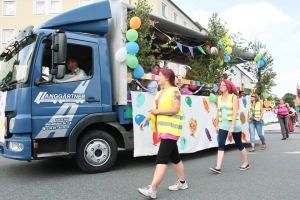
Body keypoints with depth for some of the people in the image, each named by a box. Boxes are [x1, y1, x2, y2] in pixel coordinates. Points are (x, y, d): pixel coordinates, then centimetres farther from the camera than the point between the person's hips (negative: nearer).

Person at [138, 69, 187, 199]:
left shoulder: (174, 91, -9)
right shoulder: (160, 93, 18)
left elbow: (176, 109, -18)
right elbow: (155, 110, 18)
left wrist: (158, 111, -17)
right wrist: (146, 120, 5)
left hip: (171, 129, -9)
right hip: (163, 129, 9)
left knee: (161, 159, -14)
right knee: (174, 157, 16)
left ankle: (152, 189, -16)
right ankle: (182, 183, 29)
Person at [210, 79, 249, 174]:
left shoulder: (233, 97, -9)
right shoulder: (219, 98, 6)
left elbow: (235, 113, -15)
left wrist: (232, 127, -21)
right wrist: (217, 125, 10)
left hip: (234, 123, -4)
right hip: (223, 124, 4)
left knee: (239, 144, 10)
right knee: (221, 145, -7)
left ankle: (246, 163, 30)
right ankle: (218, 167, -10)